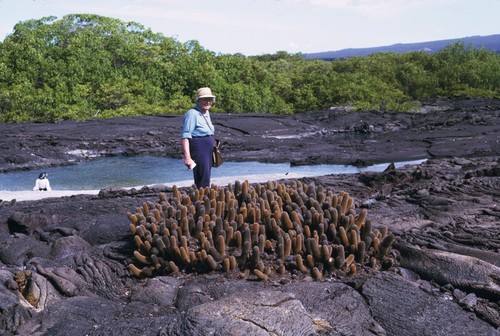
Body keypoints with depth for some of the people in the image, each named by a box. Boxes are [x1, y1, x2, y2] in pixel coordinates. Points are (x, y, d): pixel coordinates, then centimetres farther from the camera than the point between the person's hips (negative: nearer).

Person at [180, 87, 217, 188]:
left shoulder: (206, 112, 12)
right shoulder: (192, 114, -16)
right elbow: (185, 137, -21)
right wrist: (187, 156, -28)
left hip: (208, 149, 9)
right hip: (198, 149, -9)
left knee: (206, 179, 14)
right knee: (203, 181, -11)